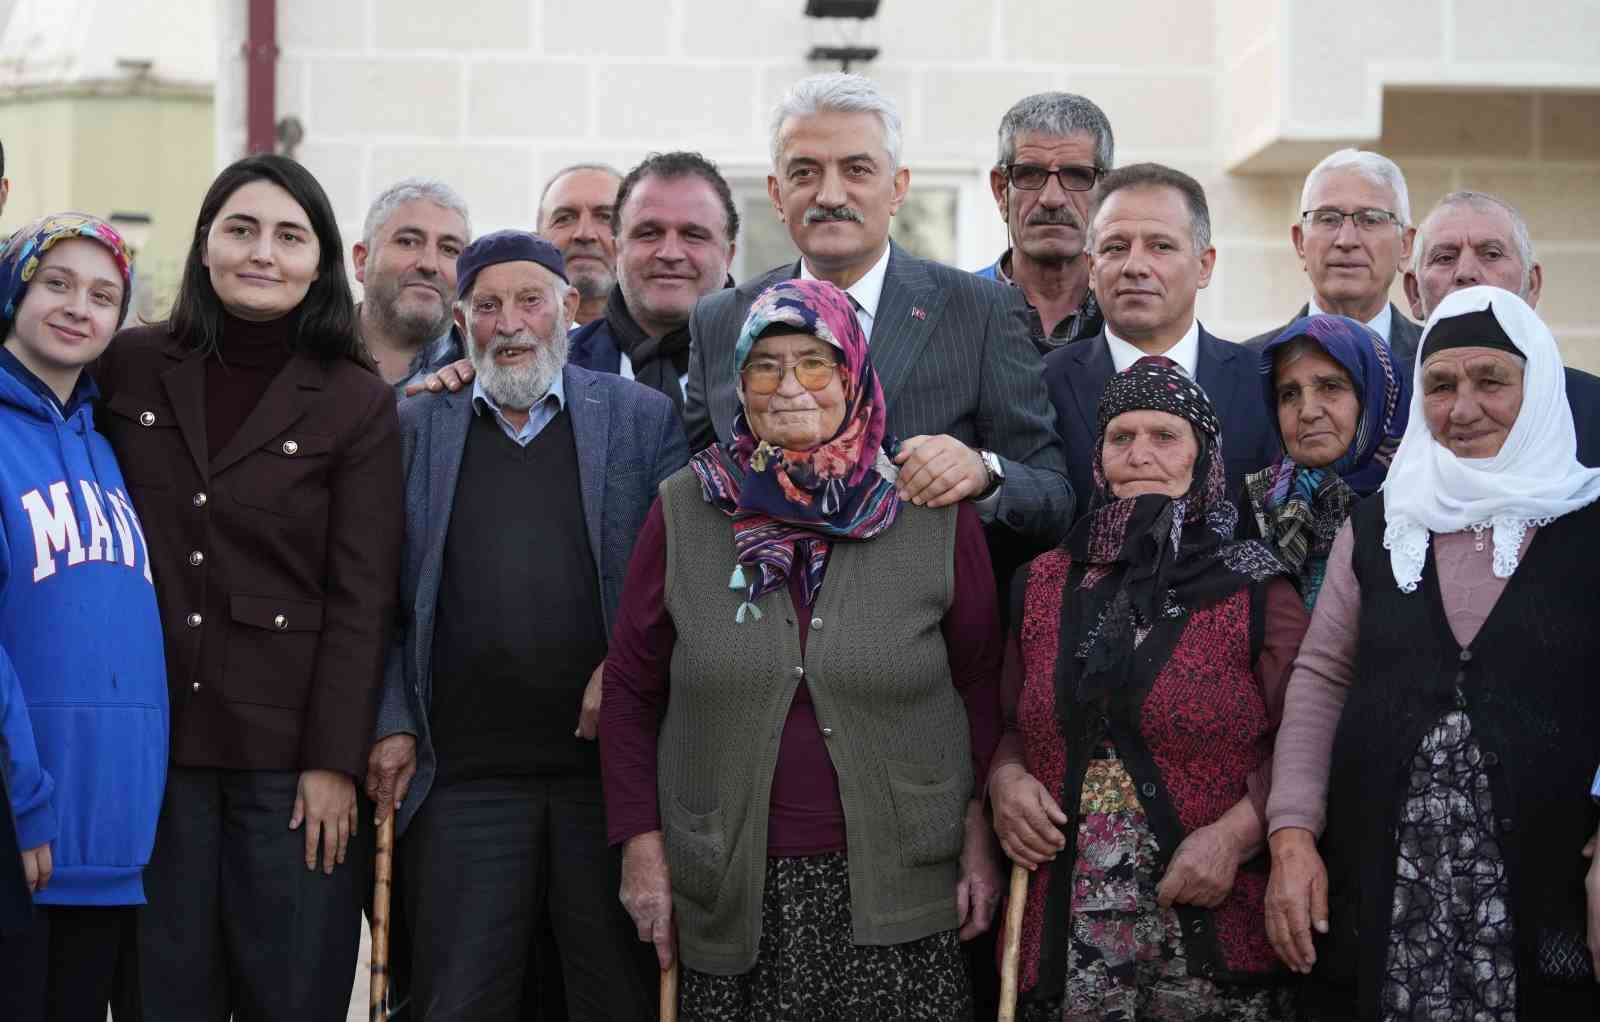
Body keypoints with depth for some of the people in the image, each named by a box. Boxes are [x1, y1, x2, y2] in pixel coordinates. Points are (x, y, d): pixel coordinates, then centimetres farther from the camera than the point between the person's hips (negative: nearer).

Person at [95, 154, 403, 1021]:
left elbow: (361, 599, -3)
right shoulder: (128, 368, 6)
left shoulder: (358, 405, 0)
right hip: (151, 742, 2)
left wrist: (334, 761, -7)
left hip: (287, 754, -2)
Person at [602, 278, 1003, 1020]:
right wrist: (642, 848, 1)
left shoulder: (934, 513, 1)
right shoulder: (685, 511, 2)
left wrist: (980, 841, 1)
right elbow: (631, 689, 6)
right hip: (734, 895, 1)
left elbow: (980, 684, 5)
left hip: (898, 888, 0)